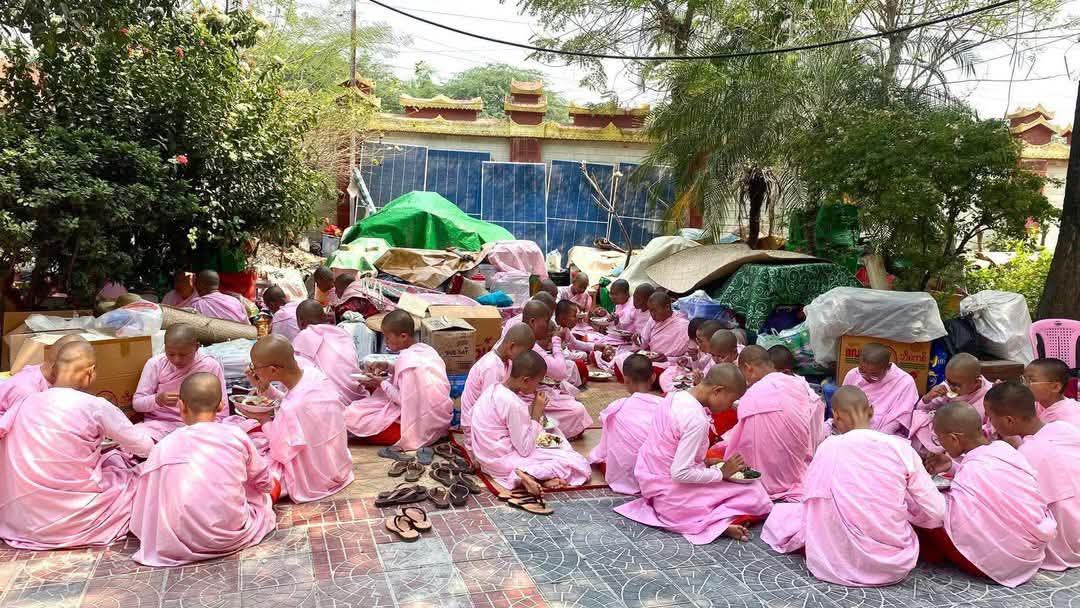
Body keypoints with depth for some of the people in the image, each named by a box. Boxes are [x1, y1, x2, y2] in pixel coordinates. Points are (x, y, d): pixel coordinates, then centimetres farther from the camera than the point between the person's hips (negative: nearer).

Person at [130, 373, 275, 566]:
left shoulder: (163, 446, -3)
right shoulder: (236, 435, -3)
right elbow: (265, 483, 9)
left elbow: (146, 502, 1)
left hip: (184, 540, -1)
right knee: (262, 495, 27)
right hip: (232, 533, 1)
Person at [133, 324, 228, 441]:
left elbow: (221, 413, -2)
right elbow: (137, 403, 0)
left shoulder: (211, 366, -7)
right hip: (158, 423, 1)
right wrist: (157, 400, -21)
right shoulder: (155, 363, -3)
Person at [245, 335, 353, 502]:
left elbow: (283, 452, -19)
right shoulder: (313, 374, -12)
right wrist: (264, 387, -5)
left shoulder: (292, 408, -35)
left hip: (312, 479, -8)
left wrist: (265, 420, -8)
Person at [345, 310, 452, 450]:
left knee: (352, 415, -13)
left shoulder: (406, 359, -21)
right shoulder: (427, 349, 2)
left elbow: (404, 400, -20)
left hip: (420, 427, -9)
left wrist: (382, 384, -8)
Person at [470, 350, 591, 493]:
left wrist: (531, 412, 2)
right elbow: (525, 449, -19)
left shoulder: (495, 388, 1)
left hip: (489, 456, 9)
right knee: (577, 463, -8)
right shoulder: (513, 404, -25)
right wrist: (536, 414, -15)